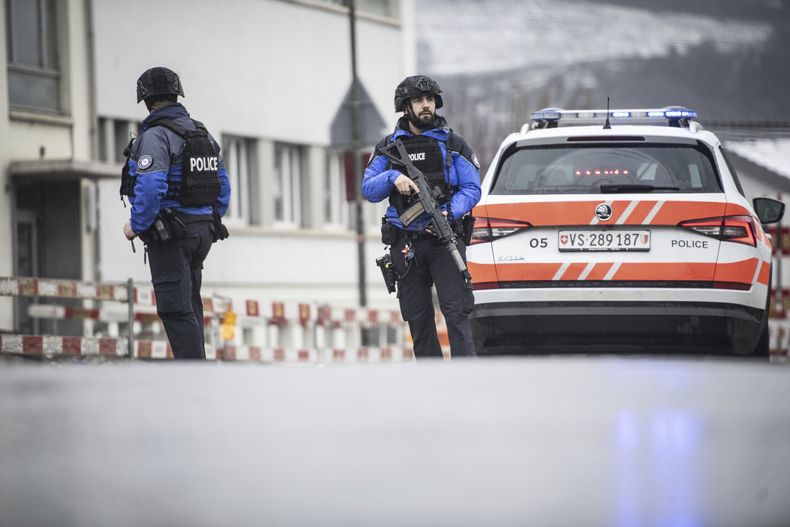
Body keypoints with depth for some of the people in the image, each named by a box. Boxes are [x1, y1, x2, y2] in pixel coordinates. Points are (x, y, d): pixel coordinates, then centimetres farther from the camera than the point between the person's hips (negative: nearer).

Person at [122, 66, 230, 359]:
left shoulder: (155, 136, -14)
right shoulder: (202, 134, 12)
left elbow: (150, 189, -24)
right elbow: (223, 188, 15)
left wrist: (136, 226, -11)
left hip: (169, 236, -8)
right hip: (202, 231, 8)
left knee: (176, 310, -9)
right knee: (189, 306, 16)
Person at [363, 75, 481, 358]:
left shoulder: (453, 144, 6)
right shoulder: (389, 146, 11)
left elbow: (472, 188, 0)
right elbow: (368, 189, 5)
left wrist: (450, 213, -18)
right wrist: (393, 178, -15)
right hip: (405, 244, 3)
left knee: (456, 309, -13)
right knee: (417, 316, 5)